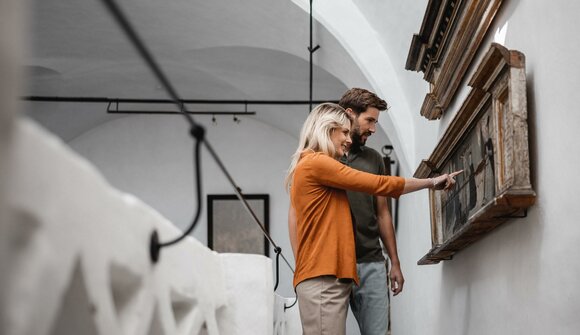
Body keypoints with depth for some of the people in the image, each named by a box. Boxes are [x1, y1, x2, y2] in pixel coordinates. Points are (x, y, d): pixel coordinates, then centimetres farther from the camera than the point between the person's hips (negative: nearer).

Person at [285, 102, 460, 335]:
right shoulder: (317, 162, -7)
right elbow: (379, 184, -7)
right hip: (323, 277, -10)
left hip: (324, 275, 10)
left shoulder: (308, 167, 23)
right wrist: (431, 182, 4)